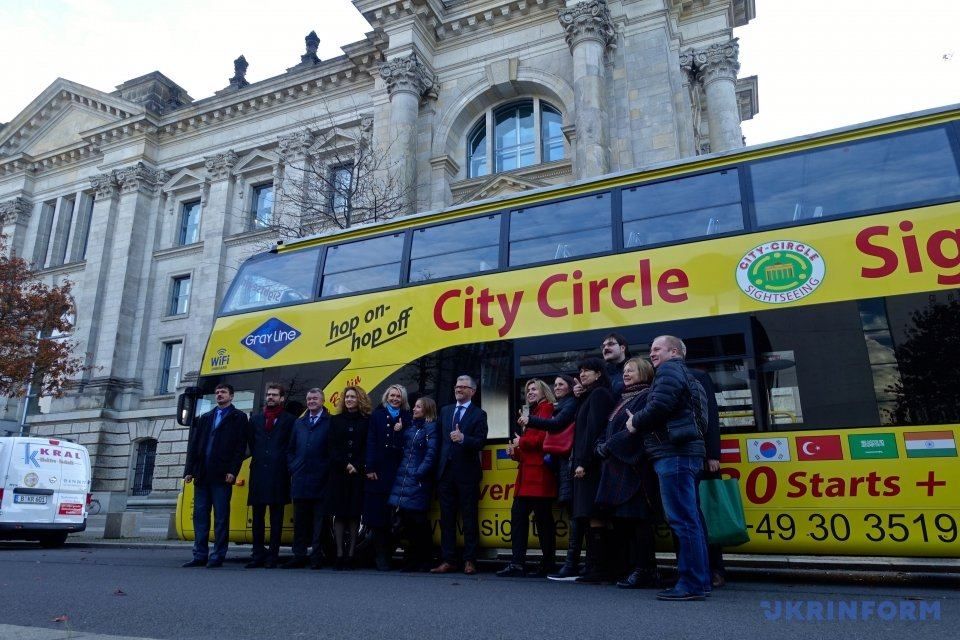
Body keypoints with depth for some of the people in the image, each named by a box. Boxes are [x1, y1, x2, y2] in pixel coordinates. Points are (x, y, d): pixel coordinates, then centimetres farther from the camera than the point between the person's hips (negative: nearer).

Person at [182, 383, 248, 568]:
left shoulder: (238, 417, 4)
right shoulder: (205, 418, 19)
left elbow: (240, 447, -4)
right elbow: (193, 445, 15)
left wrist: (232, 471, -13)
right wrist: (189, 470, 6)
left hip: (222, 476, -5)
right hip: (202, 475, 5)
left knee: (221, 517, -1)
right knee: (200, 516, 8)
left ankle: (217, 557, 4)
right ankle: (200, 556, 15)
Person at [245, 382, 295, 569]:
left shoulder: (289, 420, 3)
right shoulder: (255, 420, 16)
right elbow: (251, 444, 20)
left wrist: (283, 464, -2)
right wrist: (258, 459, 11)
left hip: (278, 474, -4)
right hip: (258, 473, 4)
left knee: (276, 517, 1)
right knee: (257, 516, 6)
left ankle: (273, 555, 5)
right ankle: (258, 554, 13)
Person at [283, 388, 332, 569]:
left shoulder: (330, 422, 0)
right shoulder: (299, 423, 17)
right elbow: (290, 449, 19)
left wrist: (327, 471, -7)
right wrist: (293, 469, 7)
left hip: (320, 481, -4)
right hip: (300, 480, 5)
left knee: (319, 520, 2)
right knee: (300, 520, 9)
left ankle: (317, 556, 9)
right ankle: (299, 556, 16)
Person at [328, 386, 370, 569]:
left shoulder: (367, 421, 5)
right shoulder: (335, 421, 11)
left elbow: (368, 448, -1)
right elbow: (333, 448, 4)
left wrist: (356, 467, -12)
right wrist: (345, 465, -9)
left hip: (358, 473, -1)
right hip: (338, 473, 2)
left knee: (354, 514, 1)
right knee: (339, 514, 0)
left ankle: (350, 554, 5)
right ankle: (339, 555, 3)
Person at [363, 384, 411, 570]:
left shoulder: (406, 417, 11)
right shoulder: (377, 414, 8)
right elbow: (371, 442, 1)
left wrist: (400, 431, -9)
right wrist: (370, 468, -6)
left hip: (397, 471, 1)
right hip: (378, 471, -1)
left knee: (393, 513, 0)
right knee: (377, 514, -2)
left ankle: (387, 554, 10)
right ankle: (381, 556, 6)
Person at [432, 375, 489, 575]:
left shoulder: (478, 414, 1)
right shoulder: (445, 411, 16)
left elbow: (480, 442, -11)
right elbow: (440, 438, 16)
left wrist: (463, 438, -26)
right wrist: (439, 465, 8)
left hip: (467, 473, -4)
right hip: (446, 472, 5)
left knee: (469, 519, 1)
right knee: (446, 518, 7)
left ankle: (470, 561, 9)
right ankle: (448, 560, 13)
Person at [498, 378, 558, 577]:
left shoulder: (547, 409, -4)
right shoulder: (532, 412, 26)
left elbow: (543, 438, -17)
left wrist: (521, 442, -5)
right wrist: (515, 452, 6)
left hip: (539, 473, -9)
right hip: (527, 473, 9)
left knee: (542, 517, -4)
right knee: (518, 514, 2)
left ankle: (549, 564, 6)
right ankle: (517, 564, 3)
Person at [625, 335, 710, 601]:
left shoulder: (669, 370, -3)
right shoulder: (681, 373, 28)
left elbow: (659, 406, -18)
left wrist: (636, 422, -3)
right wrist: (640, 423, 16)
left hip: (674, 453, -10)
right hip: (683, 452, 10)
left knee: (682, 520, -10)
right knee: (688, 520, 11)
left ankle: (691, 585, -8)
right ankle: (700, 581, 15)